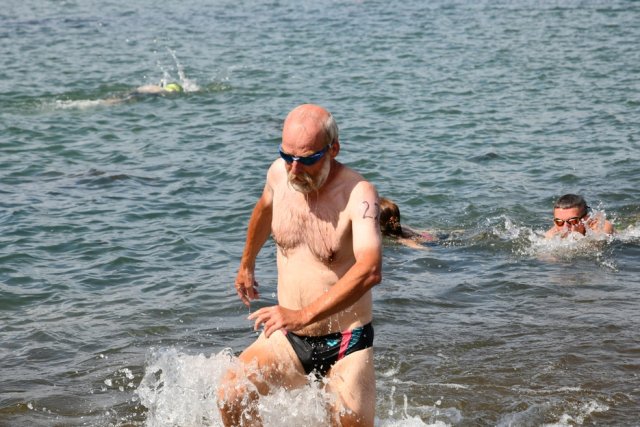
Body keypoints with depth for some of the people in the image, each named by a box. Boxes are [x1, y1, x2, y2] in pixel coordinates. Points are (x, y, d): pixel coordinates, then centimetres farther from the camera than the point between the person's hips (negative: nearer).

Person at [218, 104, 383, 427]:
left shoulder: (357, 194, -22)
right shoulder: (280, 174, -3)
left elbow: (370, 270, -37)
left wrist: (304, 315, -45)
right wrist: (247, 263, 36)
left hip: (346, 345, -4)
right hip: (288, 339, 4)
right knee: (231, 394, -16)